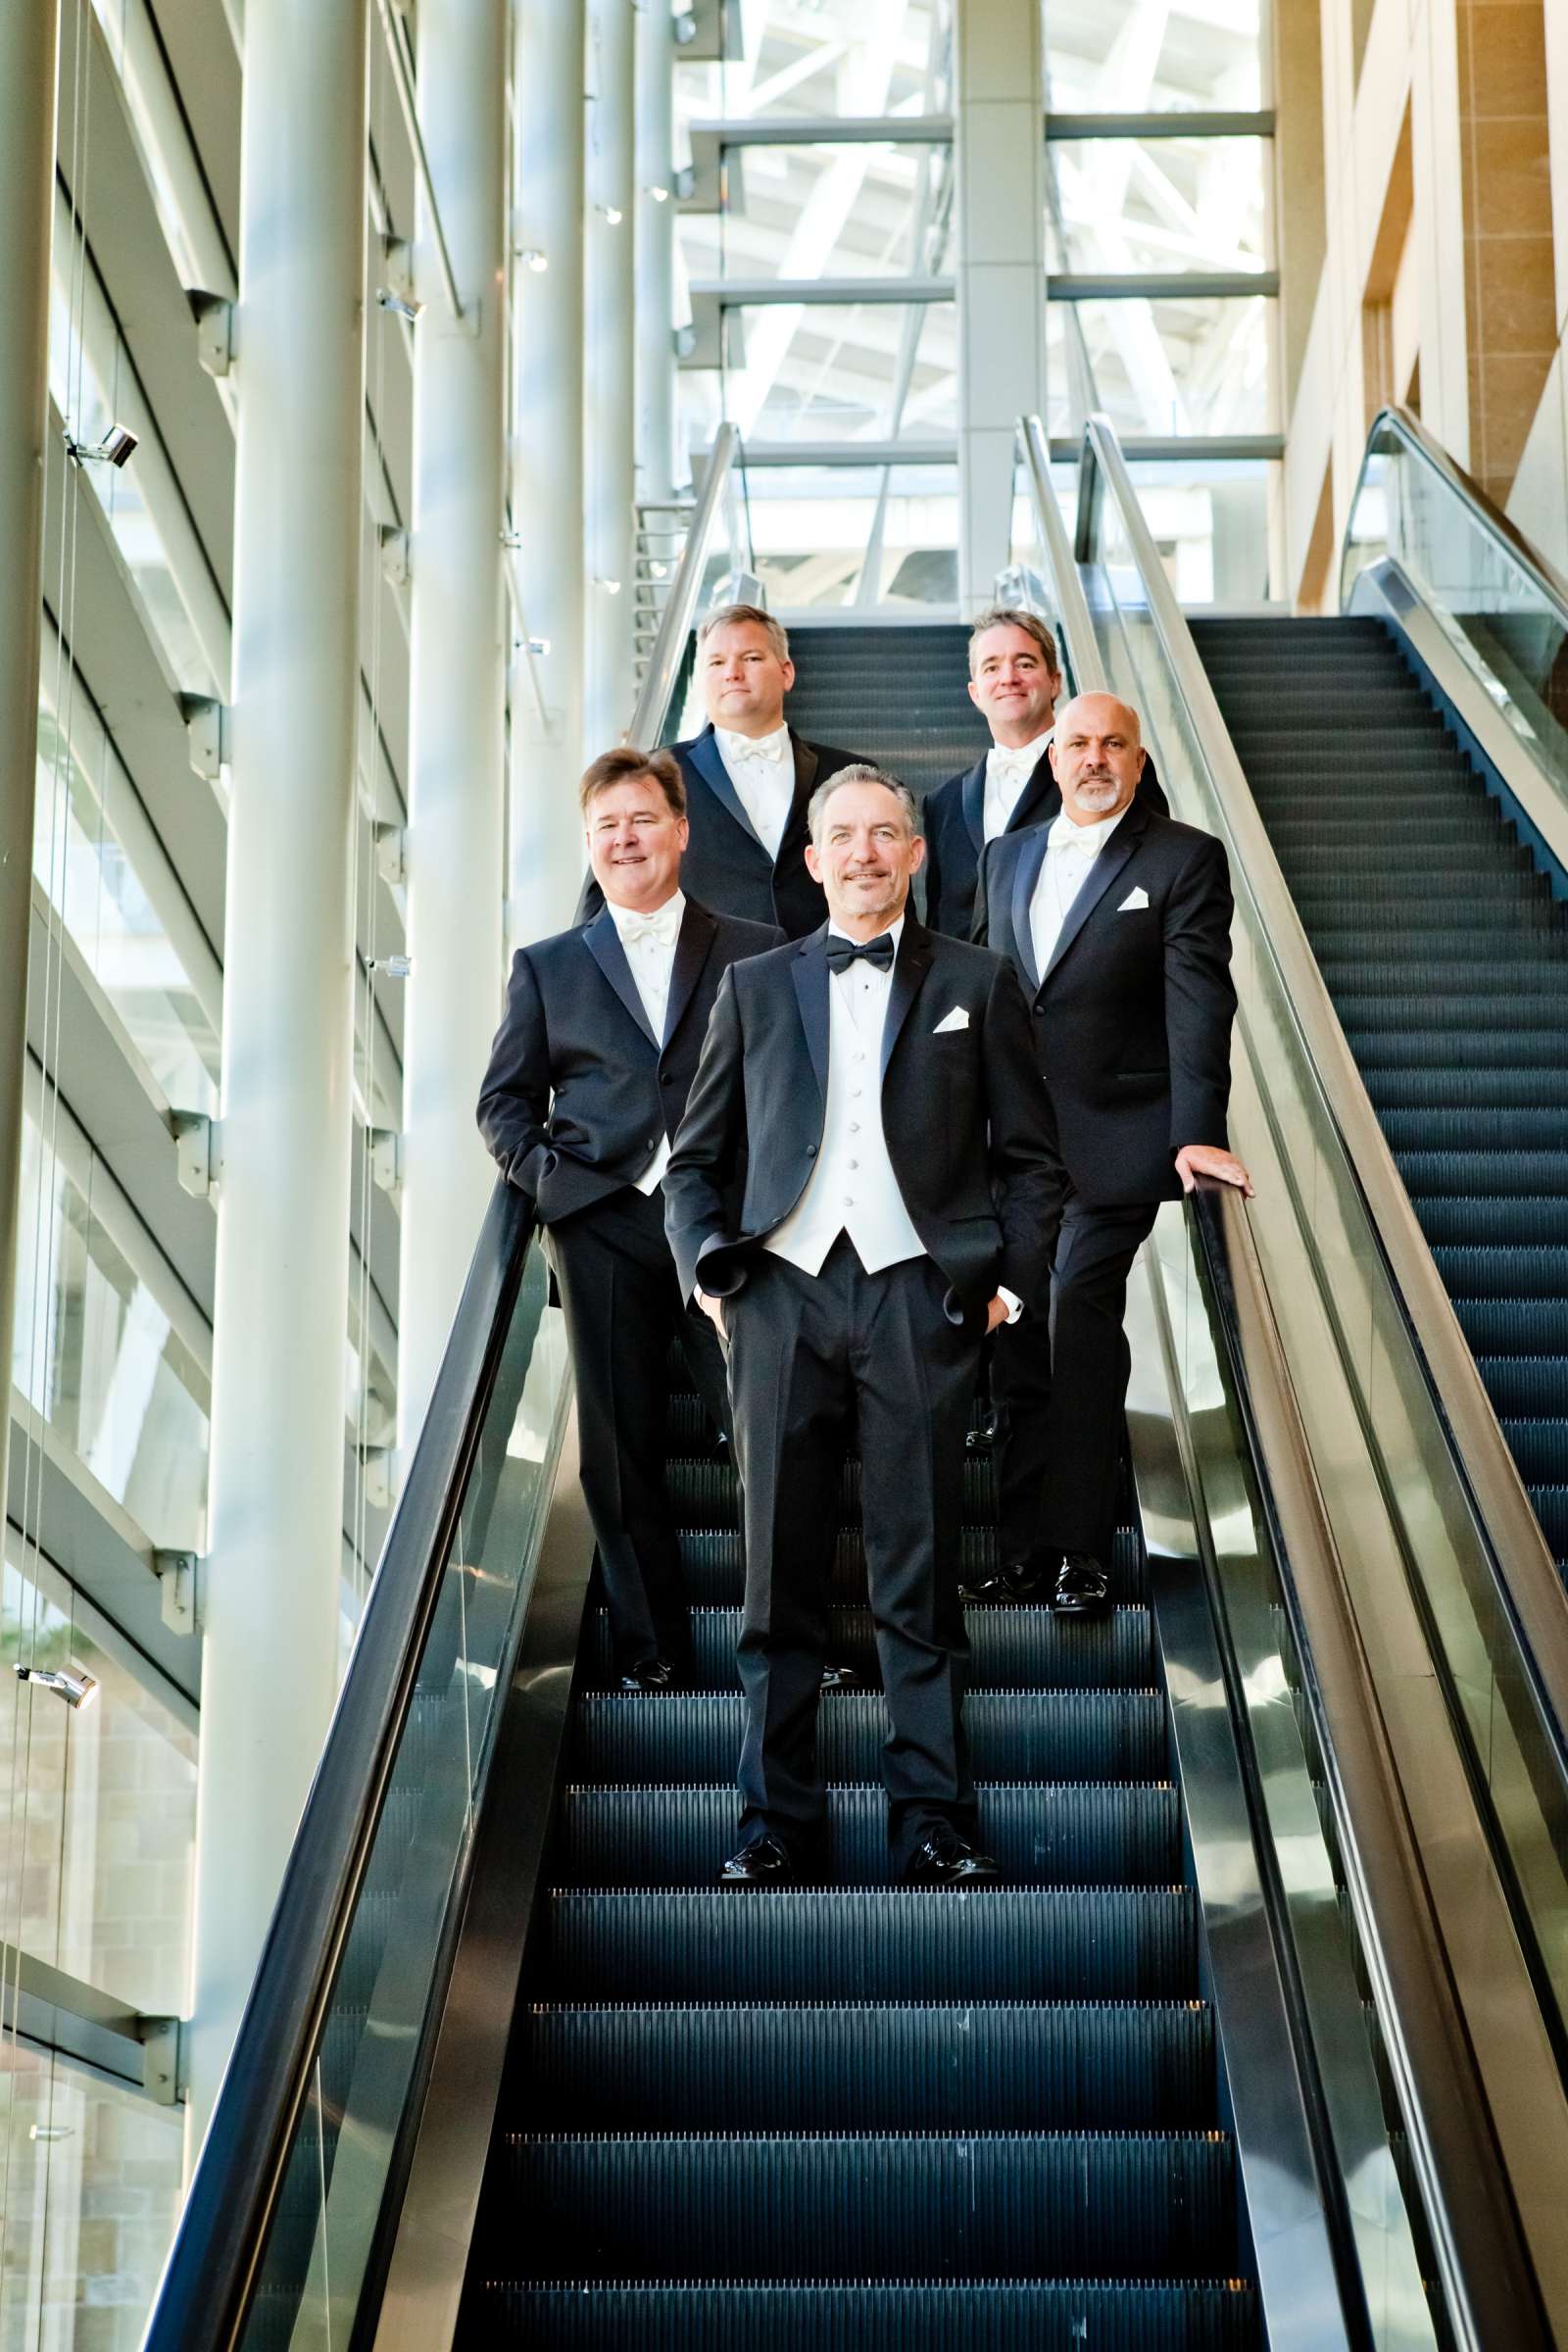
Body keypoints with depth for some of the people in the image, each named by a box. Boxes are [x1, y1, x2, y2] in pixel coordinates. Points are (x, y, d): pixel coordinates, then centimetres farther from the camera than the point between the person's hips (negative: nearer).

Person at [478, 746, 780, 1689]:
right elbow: (505, 1099, 15)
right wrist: (549, 1177, -1)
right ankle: (651, 1643, 14)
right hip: (602, 1232, 2)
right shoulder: (548, 967, 14)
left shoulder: (756, 954, 9)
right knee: (622, 1450, 3)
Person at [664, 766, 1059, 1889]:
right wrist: (710, 1262, 0)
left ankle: (934, 1818, 7)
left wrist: (1012, 1277, -1)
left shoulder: (977, 982, 11)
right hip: (783, 1294, 2)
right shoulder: (755, 986, 15)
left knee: (921, 1576, 0)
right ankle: (777, 1818, 9)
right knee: (780, 1576, 2)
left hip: (918, 1294, -1)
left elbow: (1030, 1154, 11)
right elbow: (697, 1156, 16)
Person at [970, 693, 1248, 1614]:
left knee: (1082, 1322, -10)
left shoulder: (1184, 857, -1)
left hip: (1113, 1140, -5)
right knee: (1020, 1338, 7)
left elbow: (1200, 1000, -9)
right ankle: (1028, 1541, 14)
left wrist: (1198, 1132, -17)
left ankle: (1081, 1546, -2)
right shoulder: (1005, 857, 15)